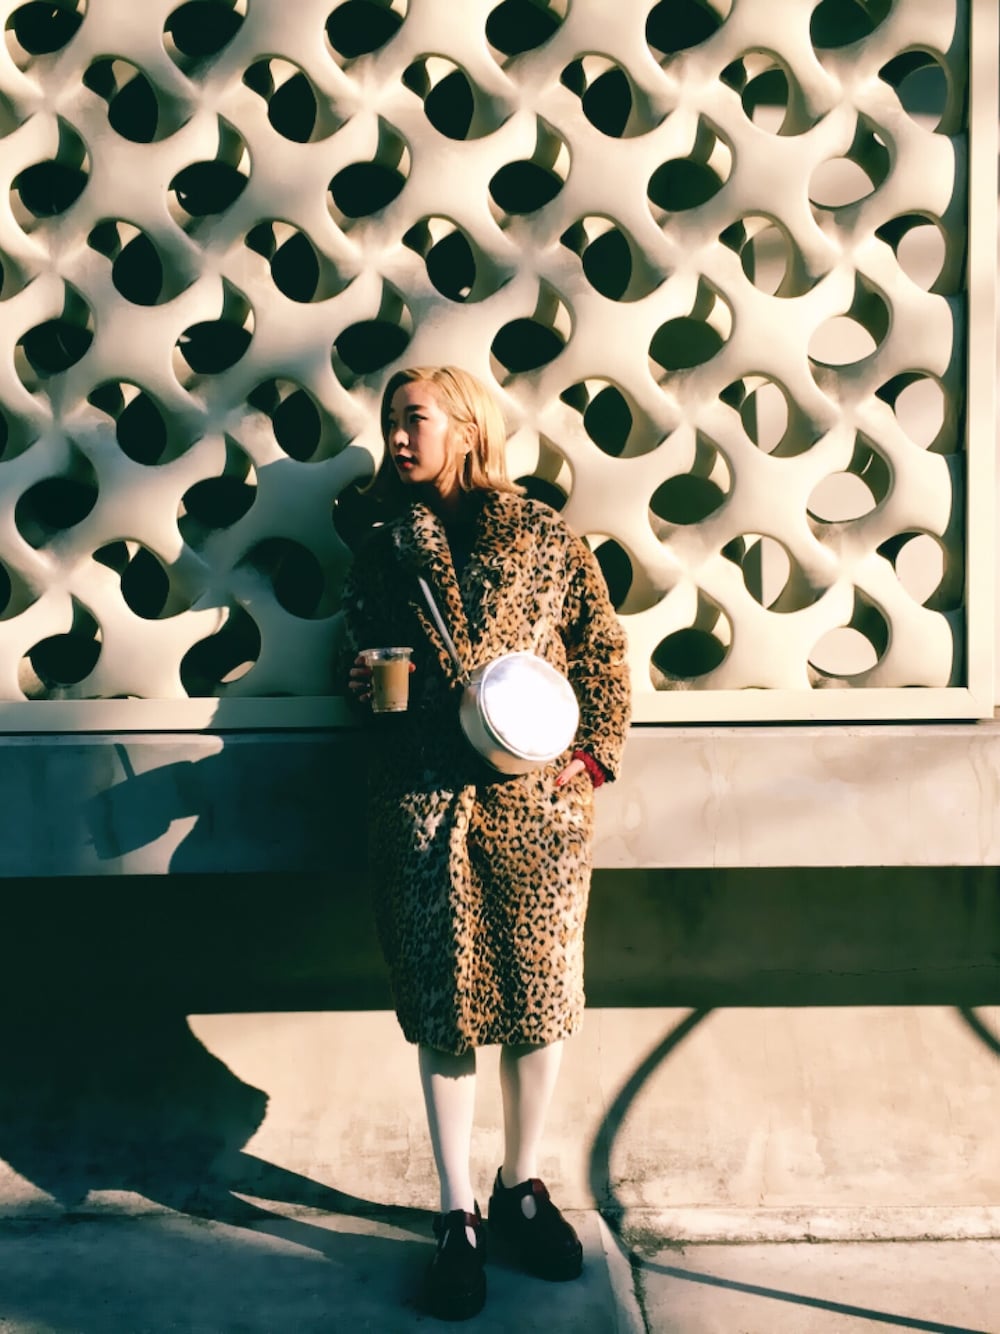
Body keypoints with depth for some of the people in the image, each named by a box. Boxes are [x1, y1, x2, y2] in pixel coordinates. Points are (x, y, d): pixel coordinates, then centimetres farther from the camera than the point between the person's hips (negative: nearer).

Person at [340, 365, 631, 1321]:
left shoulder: (544, 538, 5)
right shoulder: (382, 550, 11)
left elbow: (602, 650, 5)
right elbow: (357, 661, 19)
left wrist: (590, 752, -6)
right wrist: (371, 681, -3)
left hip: (537, 802, -1)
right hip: (423, 805, 1)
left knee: (541, 996, 6)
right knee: (443, 1006, 4)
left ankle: (521, 1187, 27)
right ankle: (457, 1215, 18)